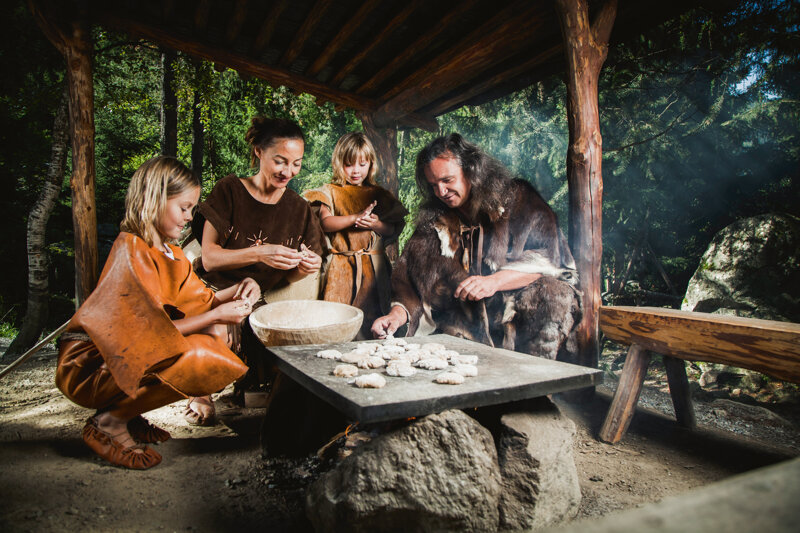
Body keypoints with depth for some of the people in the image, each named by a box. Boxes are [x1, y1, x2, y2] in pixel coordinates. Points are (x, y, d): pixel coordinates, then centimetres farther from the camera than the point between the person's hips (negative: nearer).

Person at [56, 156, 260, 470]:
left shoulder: (168, 252, 7)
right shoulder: (131, 249, -21)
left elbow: (198, 302, 12)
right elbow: (153, 330, -25)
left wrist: (235, 291, -5)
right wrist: (216, 315, -22)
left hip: (130, 354, 10)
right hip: (89, 366, -10)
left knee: (216, 332, 8)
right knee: (199, 359, -30)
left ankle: (128, 412, 8)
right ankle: (109, 423, -7)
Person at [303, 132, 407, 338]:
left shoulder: (378, 194, 13)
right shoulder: (330, 191, 7)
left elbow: (395, 230, 10)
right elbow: (325, 222, -9)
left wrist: (376, 224, -10)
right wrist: (355, 218, -20)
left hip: (372, 267, 2)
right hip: (340, 268, -1)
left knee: (371, 317, 1)